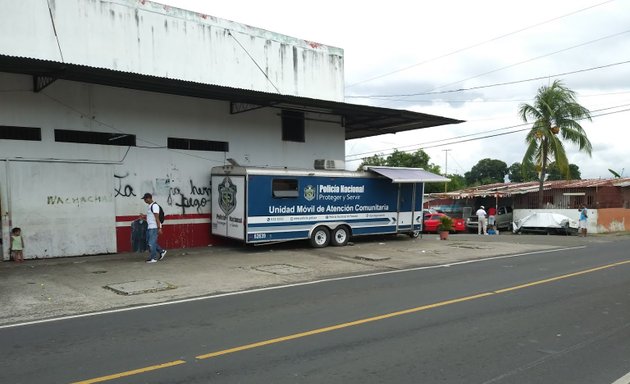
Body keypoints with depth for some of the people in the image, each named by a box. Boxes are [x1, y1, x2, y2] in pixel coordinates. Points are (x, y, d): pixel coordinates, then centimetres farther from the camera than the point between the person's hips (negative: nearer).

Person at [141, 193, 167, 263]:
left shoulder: (154, 205, -14)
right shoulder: (149, 206, 16)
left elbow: (157, 218, -19)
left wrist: (159, 228, -21)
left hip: (154, 228, -10)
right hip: (149, 227, 10)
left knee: (152, 243, -6)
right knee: (149, 242, 13)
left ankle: (153, 258, 3)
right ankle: (162, 251, 21)